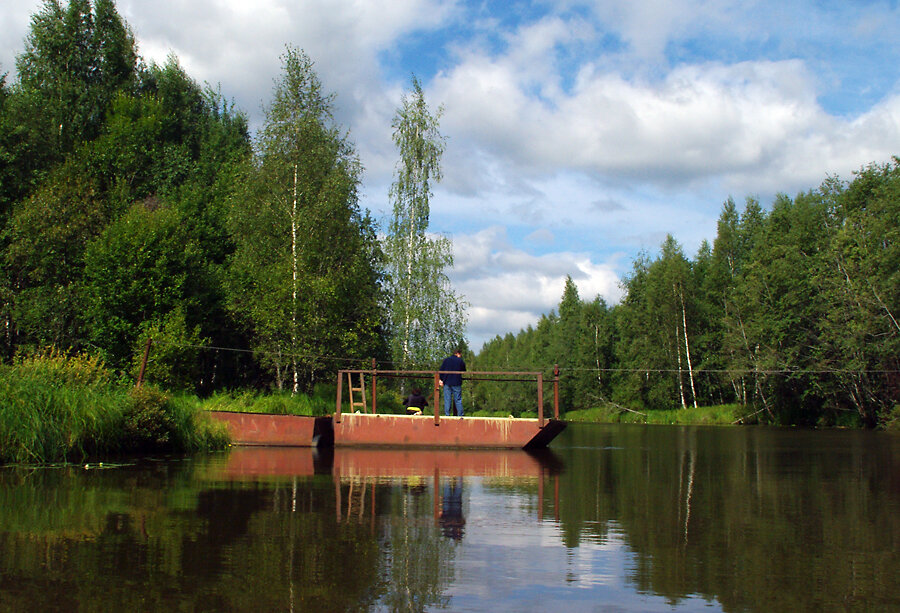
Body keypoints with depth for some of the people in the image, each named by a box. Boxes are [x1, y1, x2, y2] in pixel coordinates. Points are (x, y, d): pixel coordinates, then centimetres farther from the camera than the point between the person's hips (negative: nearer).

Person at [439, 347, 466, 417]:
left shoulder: (446, 360, 6)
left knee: (447, 400, 3)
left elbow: (441, 370, 3)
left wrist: (441, 379, 7)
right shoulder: (460, 361, 1)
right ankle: (460, 415, 1)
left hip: (447, 383, 1)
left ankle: (447, 414, -1)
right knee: (458, 400, 3)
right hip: (457, 383, -1)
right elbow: (464, 371, 9)